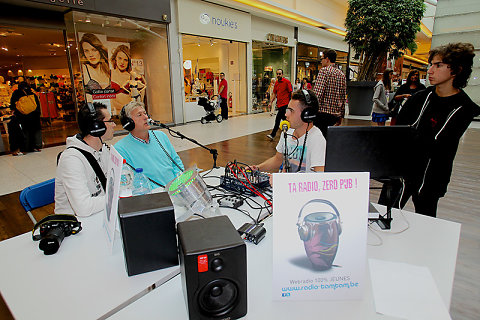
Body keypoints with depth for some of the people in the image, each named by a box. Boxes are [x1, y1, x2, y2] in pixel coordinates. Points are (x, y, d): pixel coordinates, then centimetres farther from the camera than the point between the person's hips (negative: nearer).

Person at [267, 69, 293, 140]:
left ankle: (273, 134, -8)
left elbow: (291, 92, -7)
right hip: (279, 104, 7)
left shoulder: (287, 82, -6)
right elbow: (274, 93, 17)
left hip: (285, 104, -7)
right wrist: (271, 102, 8)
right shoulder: (276, 83, 13)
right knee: (284, 119, 16)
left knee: (278, 119, -11)